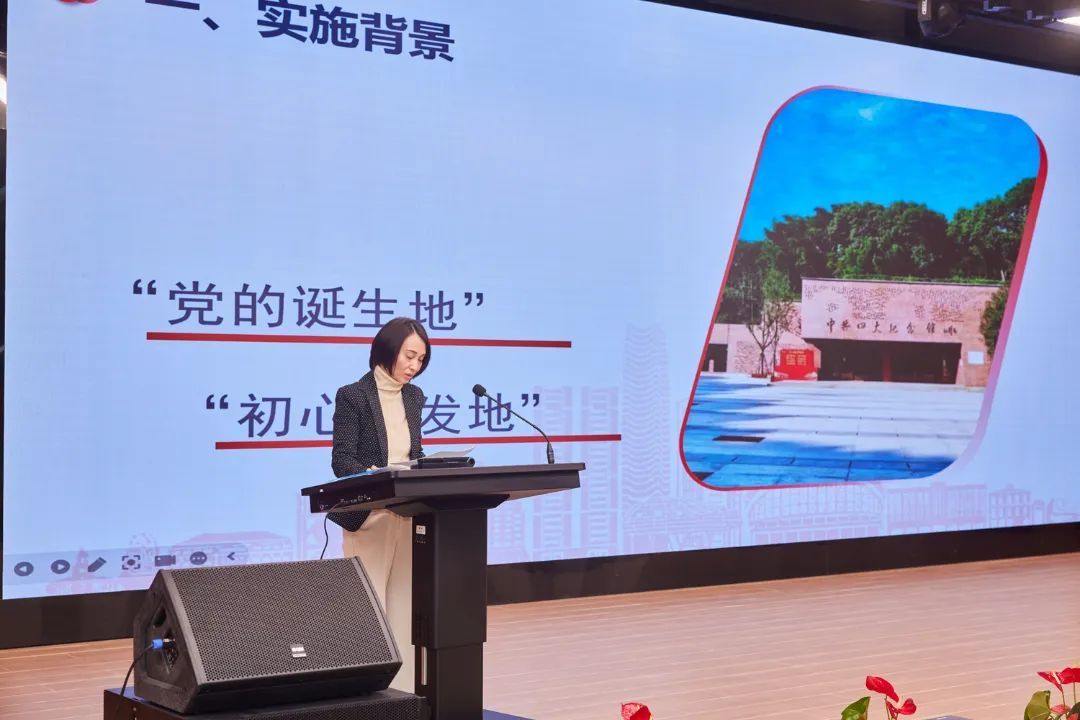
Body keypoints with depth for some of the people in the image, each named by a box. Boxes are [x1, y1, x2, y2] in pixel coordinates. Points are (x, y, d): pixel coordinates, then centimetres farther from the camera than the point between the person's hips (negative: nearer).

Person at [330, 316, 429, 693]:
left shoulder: (413, 397, 12)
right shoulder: (353, 396, -8)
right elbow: (342, 460, -13)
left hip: (408, 515, 6)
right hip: (368, 516, -6)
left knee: (404, 609, 7)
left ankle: (402, 693, 13)